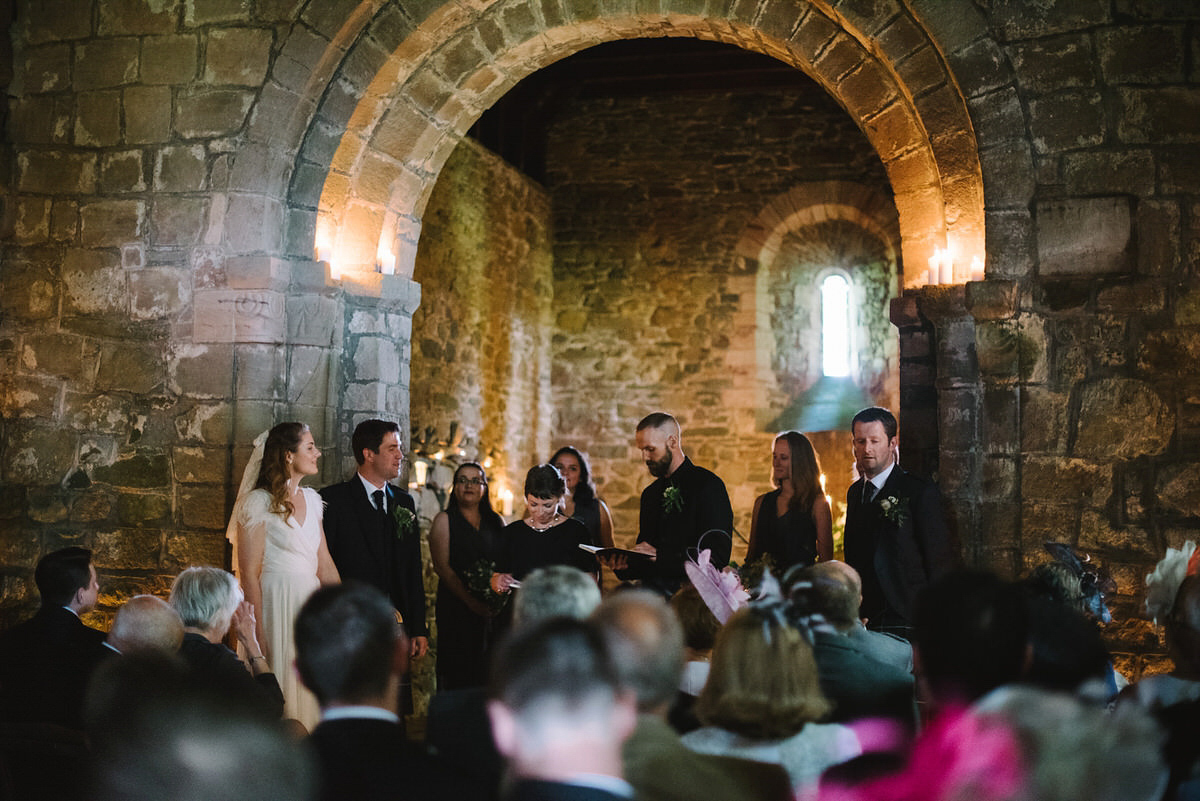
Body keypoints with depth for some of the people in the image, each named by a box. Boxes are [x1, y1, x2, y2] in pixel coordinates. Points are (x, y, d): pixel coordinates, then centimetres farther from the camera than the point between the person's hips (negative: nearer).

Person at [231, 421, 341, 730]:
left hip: (310, 604, 6)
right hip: (275, 603, -6)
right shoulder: (259, 502, -8)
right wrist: (258, 632, -15)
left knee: (309, 691, 8)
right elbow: (249, 573, -11)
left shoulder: (311, 500, 11)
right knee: (275, 696, -1)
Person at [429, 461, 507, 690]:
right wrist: (471, 601, -16)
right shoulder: (444, 520, 3)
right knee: (459, 670, -4)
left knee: (491, 671, 2)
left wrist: (501, 598, -9)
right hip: (457, 609, -3)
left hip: (495, 610, 3)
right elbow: (442, 566, -6)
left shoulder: (497, 522, 13)